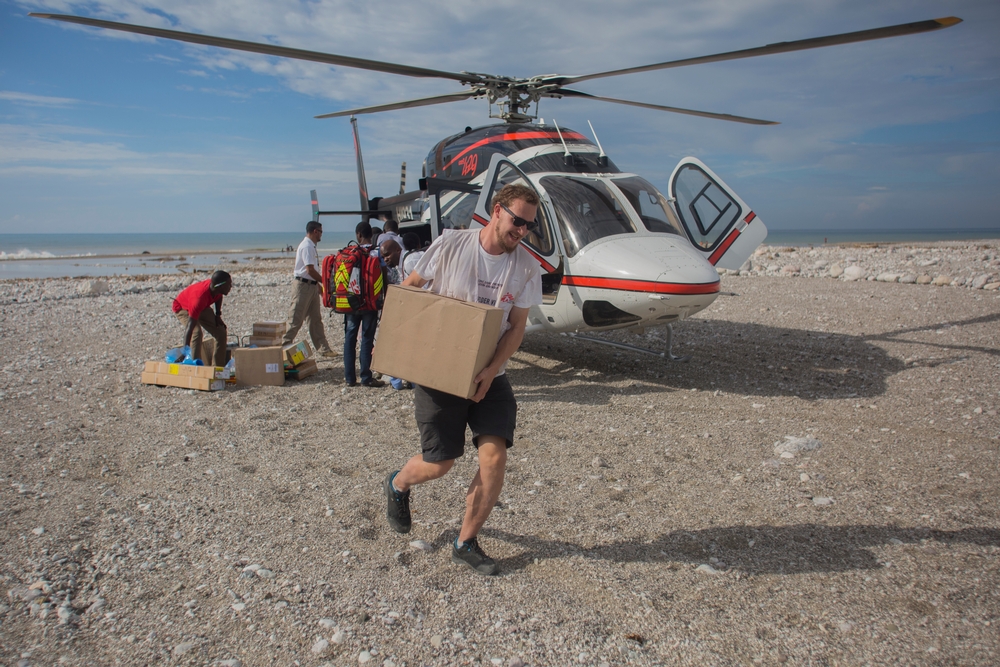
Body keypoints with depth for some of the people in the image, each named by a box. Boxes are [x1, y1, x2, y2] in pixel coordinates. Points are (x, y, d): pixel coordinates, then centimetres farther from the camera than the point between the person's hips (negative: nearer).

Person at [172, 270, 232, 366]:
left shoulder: (216, 288, -26)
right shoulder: (200, 297, -46)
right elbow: (189, 327, -47)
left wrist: (218, 315, -1)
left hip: (202, 307, 7)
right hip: (183, 307, -7)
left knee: (221, 333, -1)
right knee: (196, 333, -31)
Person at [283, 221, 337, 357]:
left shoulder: (311, 246, 15)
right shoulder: (307, 246, -15)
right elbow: (310, 270, -21)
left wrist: (319, 286, 20)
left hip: (312, 286, 10)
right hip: (303, 286, -10)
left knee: (316, 319, 11)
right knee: (296, 319, -4)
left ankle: (323, 348, 16)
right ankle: (285, 345, 4)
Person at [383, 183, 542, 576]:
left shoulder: (526, 267, -4)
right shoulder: (451, 245, -9)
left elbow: (516, 327, -3)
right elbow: (409, 289, 2)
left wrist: (490, 371, -17)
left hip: (489, 377, 3)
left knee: (495, 457, -10)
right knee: (439, 463, 2)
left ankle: (466, 543, 12)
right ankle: (397, 485, 39)